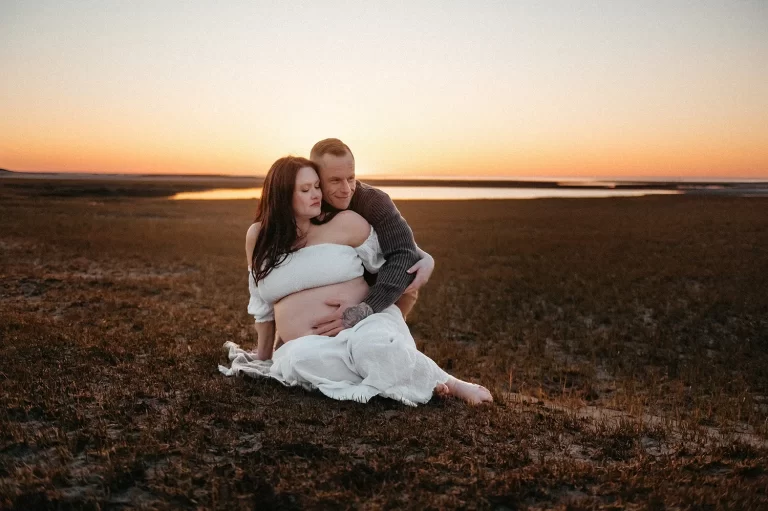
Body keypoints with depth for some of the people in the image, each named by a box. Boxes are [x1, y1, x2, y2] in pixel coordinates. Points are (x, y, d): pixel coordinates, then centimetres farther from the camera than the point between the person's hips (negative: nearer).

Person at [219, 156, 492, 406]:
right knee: (299, 359, -34)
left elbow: (387, 259, 12)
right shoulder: (259, 237, 7)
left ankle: (447, 383, -16)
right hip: (311, 345, 3)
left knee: (372, 345, -39)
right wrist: (262, 355, 25)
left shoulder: (345, 223, -4)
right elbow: (262, 303, 19)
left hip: (363, 326, -2)